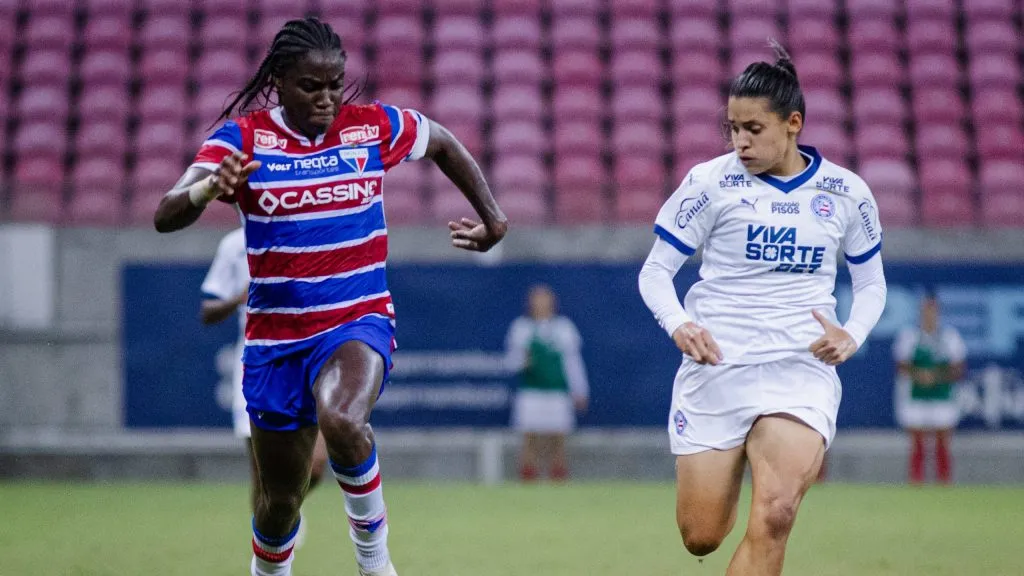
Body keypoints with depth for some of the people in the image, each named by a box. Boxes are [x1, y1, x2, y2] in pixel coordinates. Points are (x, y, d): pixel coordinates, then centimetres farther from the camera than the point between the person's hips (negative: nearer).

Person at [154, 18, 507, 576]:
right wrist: (211, 187, -40)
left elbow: (444, 145, 18)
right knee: (280, 499, 9)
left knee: (340, 419, -34)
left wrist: (492, 218, 16)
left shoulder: (373, 127, -3)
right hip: (275, 336, 1)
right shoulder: (243, 138, -8)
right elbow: (165, 217, -20)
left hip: (359, 321, -1)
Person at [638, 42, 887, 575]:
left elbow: (871, 282, 18)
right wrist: (679, 325, -18)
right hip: (715, 367, 0)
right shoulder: (710, 181, -2)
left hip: (801, 370, 0)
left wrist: (851, 335, -3)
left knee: (774, 516, -24)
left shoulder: (846, 192, 5)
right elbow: (655, 270, 3)